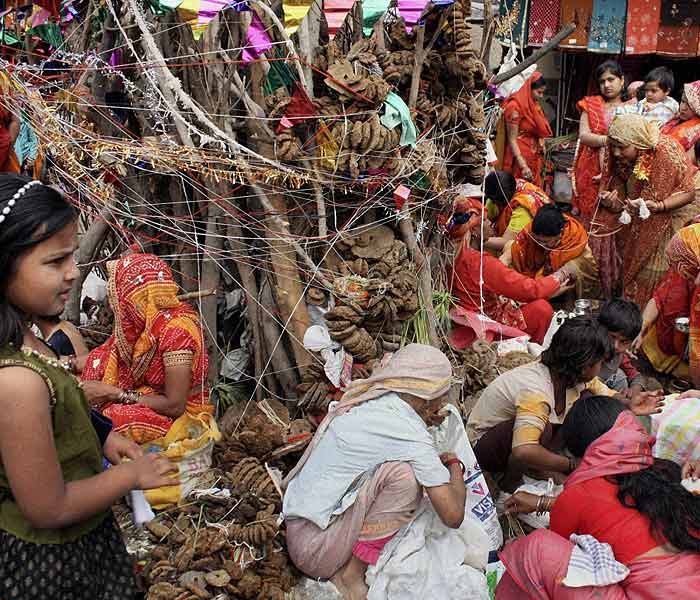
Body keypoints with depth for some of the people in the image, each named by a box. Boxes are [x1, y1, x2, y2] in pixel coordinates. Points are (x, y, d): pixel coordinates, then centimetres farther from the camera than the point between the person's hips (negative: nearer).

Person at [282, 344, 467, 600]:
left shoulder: (368, 397, 4)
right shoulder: (411, 435, -19)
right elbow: (453, 516, -16)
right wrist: (455, 465, 3)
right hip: (315, 547, -9)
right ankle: (351, 575, -8)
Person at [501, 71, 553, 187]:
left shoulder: (534, 105, 11)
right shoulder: (515, 106, -13)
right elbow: (512, 140, -16)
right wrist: (523, 166, -21)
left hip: (535, 159, 8)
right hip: (521, 158, -8)